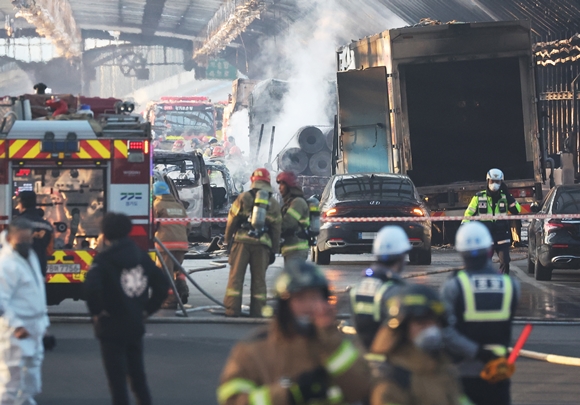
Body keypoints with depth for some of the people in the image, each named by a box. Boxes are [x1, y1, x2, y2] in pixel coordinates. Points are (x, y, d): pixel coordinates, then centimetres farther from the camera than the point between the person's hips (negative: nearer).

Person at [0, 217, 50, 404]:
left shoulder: (30, 257, 12)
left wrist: (42, 322, 18)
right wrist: (16, 326, -28)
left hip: (33, 332, 10)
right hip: (15, 333, -10)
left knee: (30, 386, 19)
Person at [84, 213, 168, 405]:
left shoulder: (104, 260, -14)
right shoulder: (141, 256, 4)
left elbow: (92, 287, -30)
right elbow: (162, 284, 7)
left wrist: (97, 311, -15)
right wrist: (147, 309, 11)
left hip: (112, 327, -6)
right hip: (136, 325, 6)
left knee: (117, 377, -1)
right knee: (138, 375, 17)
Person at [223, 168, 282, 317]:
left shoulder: (243, 198, 3)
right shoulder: (274, 204, 11)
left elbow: (232, 220, 1)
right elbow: (276, 229, 11)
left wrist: (228, 240, 10)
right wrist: (274, 250, 16)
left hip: (242, 241, -2)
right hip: (262, 244, 2)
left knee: (236, 275, 0)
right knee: (259, 278, 7)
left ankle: (232, 309, -5)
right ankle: (257, 310, 4)